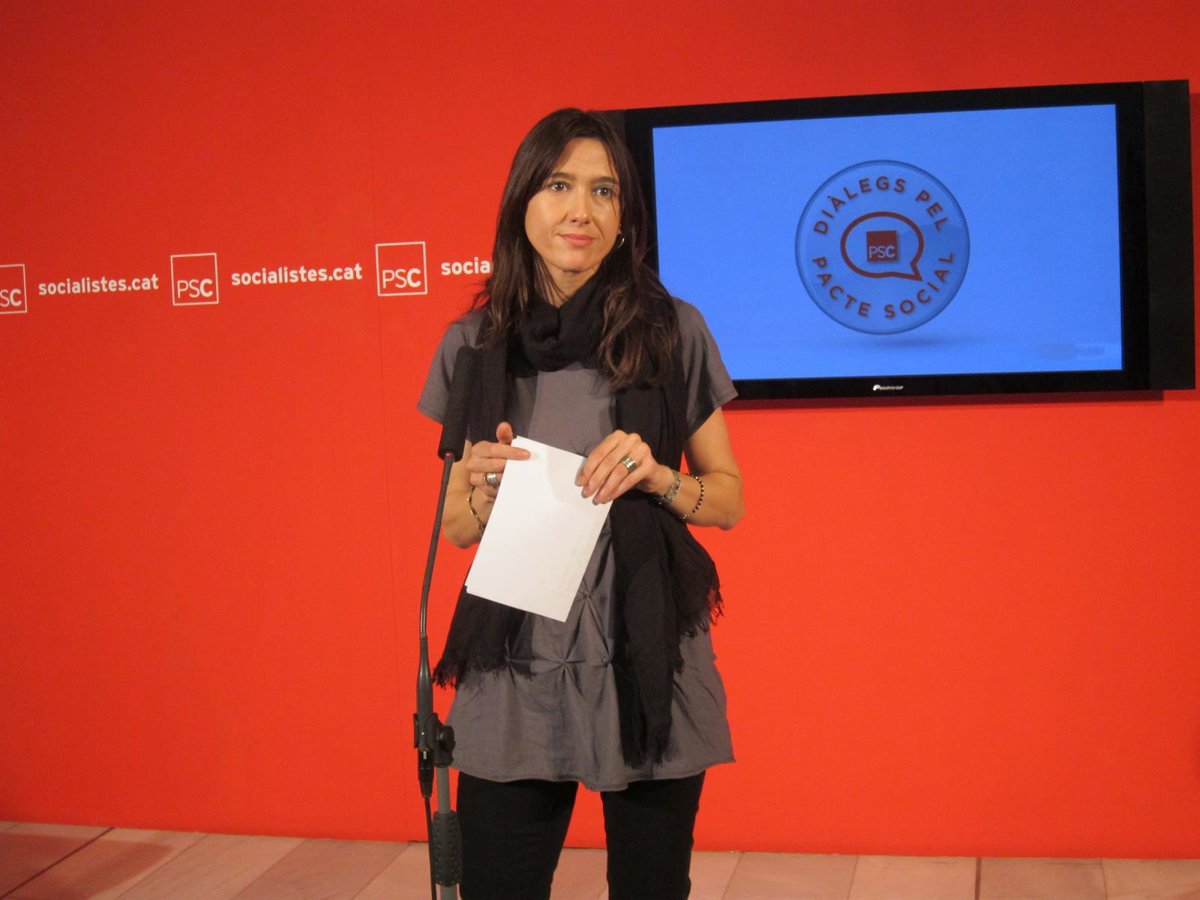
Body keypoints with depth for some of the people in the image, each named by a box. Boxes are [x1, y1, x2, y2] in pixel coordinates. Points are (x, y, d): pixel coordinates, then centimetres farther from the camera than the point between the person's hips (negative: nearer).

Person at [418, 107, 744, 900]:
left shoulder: (675, 332, -2)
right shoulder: (474, 344, 2)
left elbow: (730, 499, 6)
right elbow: (456, 528, 9)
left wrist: (656, 477, -13)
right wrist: (483, 485, -12)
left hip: (646, 662, -1)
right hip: (514, 665, 1)